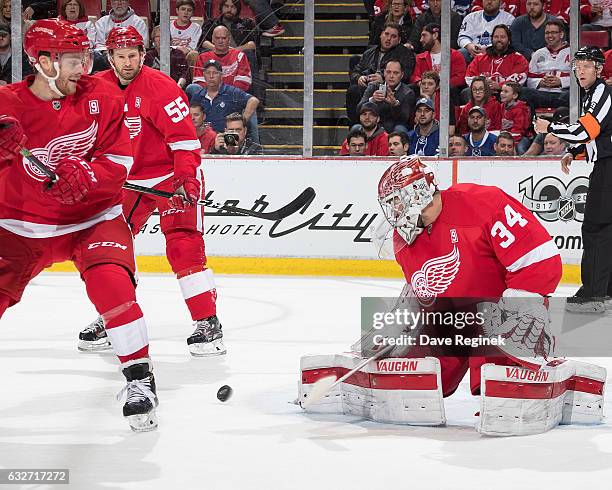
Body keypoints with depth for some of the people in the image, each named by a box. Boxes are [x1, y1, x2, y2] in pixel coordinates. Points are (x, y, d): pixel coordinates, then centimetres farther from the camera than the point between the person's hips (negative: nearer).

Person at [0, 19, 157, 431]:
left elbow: (119, 161, -8)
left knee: (111, 283, -25)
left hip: (92, 218, -1)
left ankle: (139, 377, -14)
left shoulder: (102, 98, -8)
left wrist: (84, 175, -28)